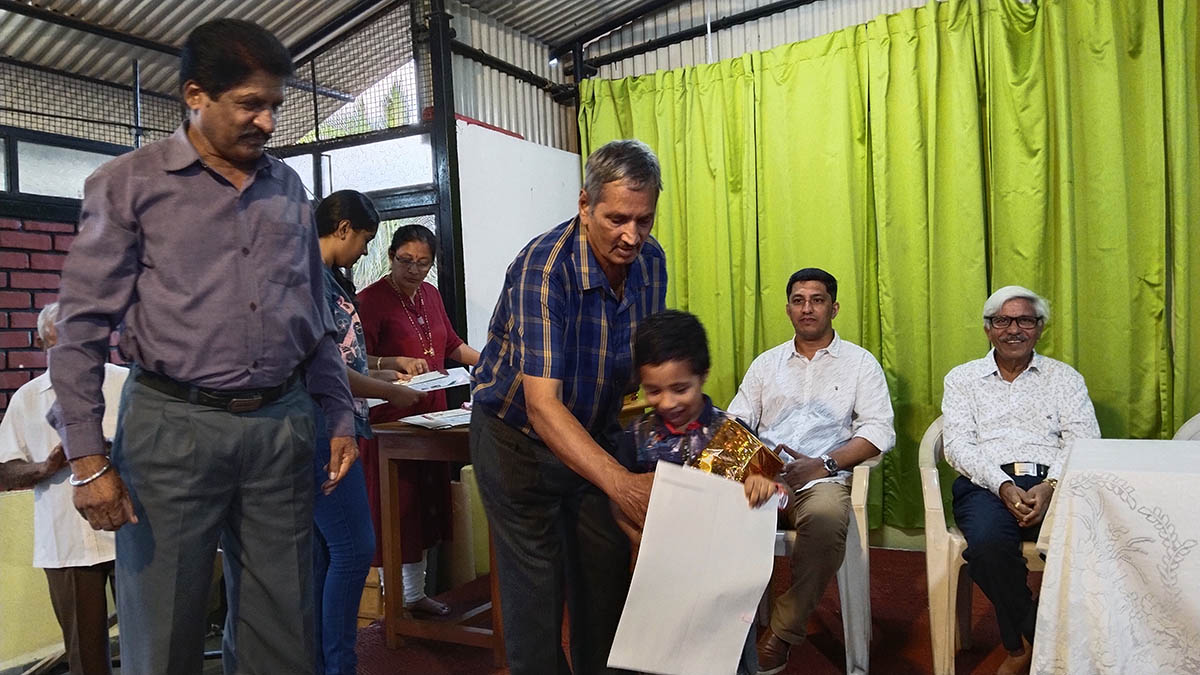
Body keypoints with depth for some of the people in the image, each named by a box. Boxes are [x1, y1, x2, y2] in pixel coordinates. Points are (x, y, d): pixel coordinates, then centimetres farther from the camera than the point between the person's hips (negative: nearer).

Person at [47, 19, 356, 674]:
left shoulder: (288, 188, 12)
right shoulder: (128, 183, 0)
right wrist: (86, 457, -8)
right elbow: (82, 326, -2)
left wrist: (339, 416, 12)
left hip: (282, 424, 4)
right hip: (172, 425, -3)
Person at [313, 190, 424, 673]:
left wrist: (376, 376, 20)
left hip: (328, 433, 10)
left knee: (321, 553, 14)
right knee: (353, 549, -4)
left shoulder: (327, 279, 15)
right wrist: (389, 393, -7)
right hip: (323, 432, -10)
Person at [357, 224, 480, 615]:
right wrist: (397, 362, -31)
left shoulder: (430, 294, 12)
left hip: (431, 414, 8)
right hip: (390, 420, -7)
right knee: (395, 508, -2)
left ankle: (416, 593, 24)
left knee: (426, 503, 12)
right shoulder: (372, 300, -11)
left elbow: (451, 344, 21)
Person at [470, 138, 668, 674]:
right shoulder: (542, 268, -30)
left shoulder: (651, 261, -9)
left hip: (594, 436, 6)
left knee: (608, 570, 8)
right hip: (518, 436, -5)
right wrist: (619, 483, -49)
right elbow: (542, 404, -37)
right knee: (537, 583, -2)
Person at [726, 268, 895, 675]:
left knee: (826, 520, -37)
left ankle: (782, 633, -20)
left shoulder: (860, 362, 14)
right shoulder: (766, 363, 23)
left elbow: (880, 430, 2)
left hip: (823, 478, -2)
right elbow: (736, 423, 17)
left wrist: (824, 464, -12)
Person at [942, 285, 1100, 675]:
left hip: (1053, 483, 1)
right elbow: (957, 444, 3)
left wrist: (1050, 485, -15)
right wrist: (1003, 486, -15)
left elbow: (1083, 440, 5)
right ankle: (1029, 641, -8)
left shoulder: (1065, 377, 19)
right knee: (986, 543, -35)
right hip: (987, 483, -1)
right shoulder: (962, 379, 16)